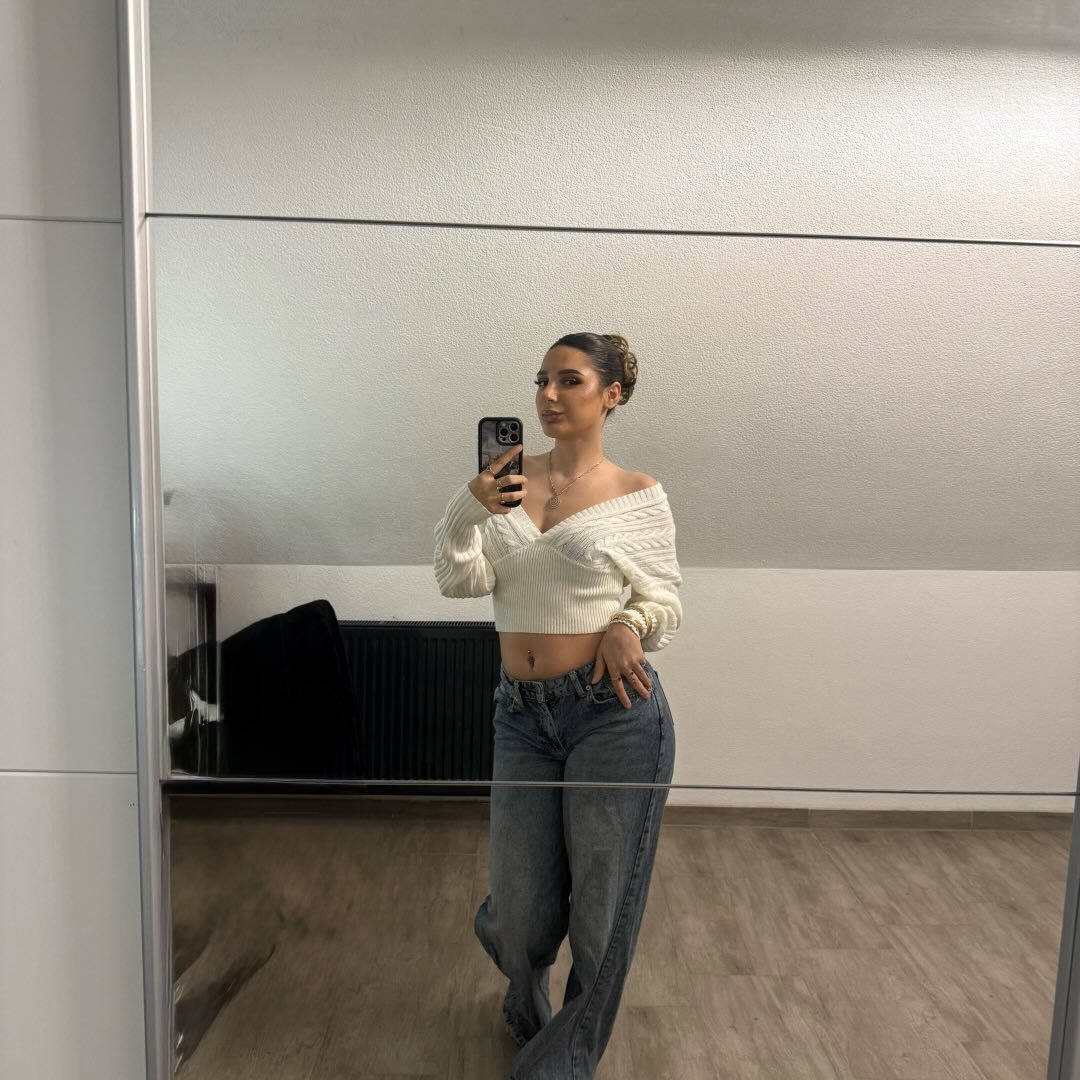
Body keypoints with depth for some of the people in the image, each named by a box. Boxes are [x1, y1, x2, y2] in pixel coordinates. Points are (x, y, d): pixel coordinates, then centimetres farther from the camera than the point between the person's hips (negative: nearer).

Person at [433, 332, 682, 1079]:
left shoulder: (639, 494, -3)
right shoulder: (509, 479, 4)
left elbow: (668, 601, 2)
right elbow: (460, 581, -3)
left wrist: (629, 626, -19)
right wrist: (468, 512, -21)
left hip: (617, 714, -2)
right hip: (523, 714, 3)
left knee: (601, 900, 12)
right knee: (523, 909, 15)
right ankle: (529, 1001, 53)